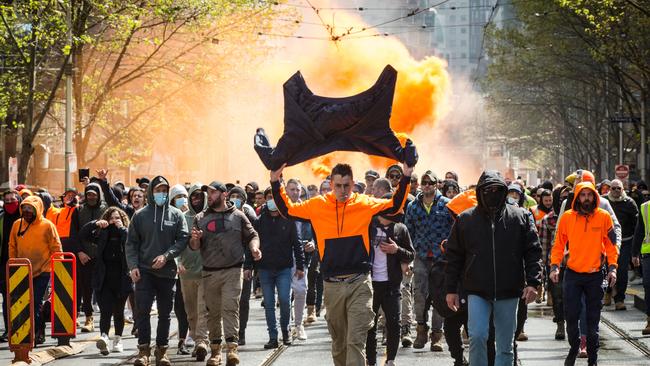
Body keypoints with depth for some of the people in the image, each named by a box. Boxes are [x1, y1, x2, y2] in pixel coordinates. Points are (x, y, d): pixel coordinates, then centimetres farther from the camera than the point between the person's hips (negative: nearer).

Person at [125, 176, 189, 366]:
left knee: (165, 313, 6)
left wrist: (166, 256, -14)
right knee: (142, 310, -9)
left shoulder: (176, 215, 5)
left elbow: (183, 240, -1)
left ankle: (162, 350, 13)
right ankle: (143, 349, -4)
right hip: (144, 271, -1)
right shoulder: (140, 215, 5)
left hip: (167, 271, 1)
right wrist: (133, 266, -6)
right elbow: (131, 243, 5)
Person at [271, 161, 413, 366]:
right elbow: (287, 210, 13)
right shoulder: (318, 205, 4)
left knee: (356, 340, -11)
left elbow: (395, 206, 11)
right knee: (339, 341, 13)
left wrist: (406, 178, 1)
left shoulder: (365, 204, 2)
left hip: (359, 283, -2)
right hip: (332, 285, 2)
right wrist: (276, 183, 5)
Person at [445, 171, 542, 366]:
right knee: (477, 337, -14)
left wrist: (533, 282, -8)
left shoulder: (520, 217, 3)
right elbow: (454, 256, 8)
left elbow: (533, 252, 4)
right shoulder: (465, 219, 4)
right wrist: (451, 290, 4)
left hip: (508, 292, 1)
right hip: (477, 292, -1)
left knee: (505, 346, 7)